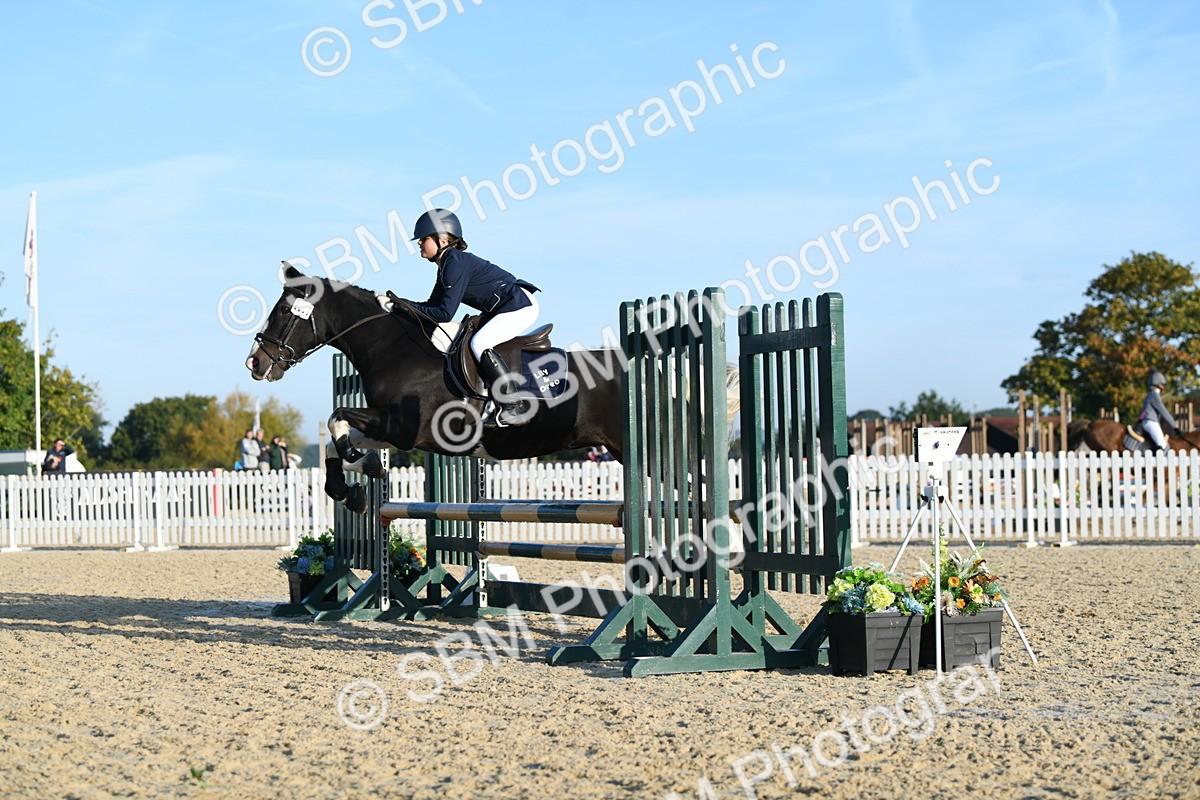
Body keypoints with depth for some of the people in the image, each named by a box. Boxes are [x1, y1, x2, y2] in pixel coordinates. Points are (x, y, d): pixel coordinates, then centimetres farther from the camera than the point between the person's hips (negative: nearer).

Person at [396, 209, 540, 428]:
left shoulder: (456, 264, -20)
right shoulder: (446, 266, 12)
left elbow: (445, 313, -22)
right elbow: (433, 305, 15)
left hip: (521, 305, -11)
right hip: (505, 308, 11)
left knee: (479, 344, -22)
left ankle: (515, 407, -21)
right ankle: (498, 406, 9)